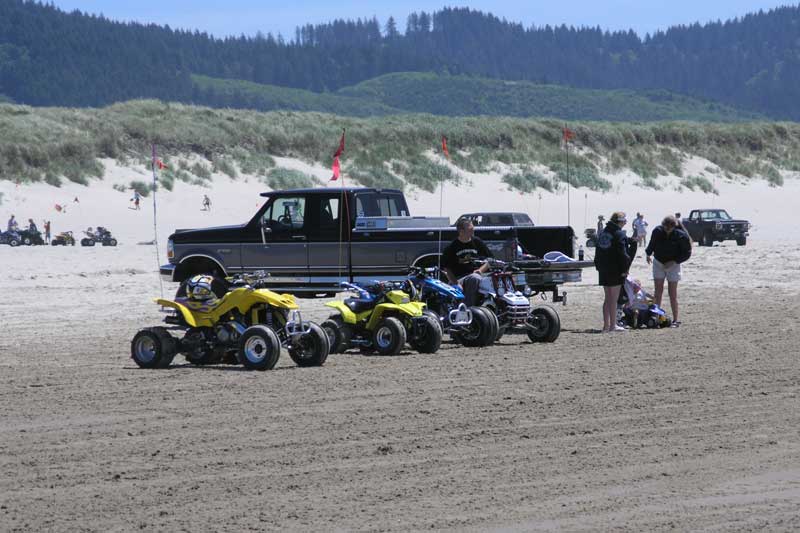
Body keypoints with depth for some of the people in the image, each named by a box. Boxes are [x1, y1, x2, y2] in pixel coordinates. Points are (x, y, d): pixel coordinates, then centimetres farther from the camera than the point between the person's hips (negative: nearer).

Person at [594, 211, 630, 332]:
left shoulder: (602, 233, 11)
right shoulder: (619, 234, -13)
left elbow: (598, 252, 15)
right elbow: (622, 253, -17)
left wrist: (598, 266, 18)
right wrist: (624, 269, -12)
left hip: (603, 271, 7)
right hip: (615, 270, -7)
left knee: (607, 298, 13)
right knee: (614, 299, -1)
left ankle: (606, 325, 13)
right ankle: (613, 325, 2)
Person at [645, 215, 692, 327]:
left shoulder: (681, 236, -19)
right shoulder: (657, 231, -11)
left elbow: (687, 253, -10)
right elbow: (652, 244, 11)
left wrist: (674, 261, -17)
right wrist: (648, 254, 5)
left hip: (673, 264, -3)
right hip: (658, 262, 3)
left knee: (672, 293, -4)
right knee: (658, 291, -1)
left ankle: (676, 319, 2)